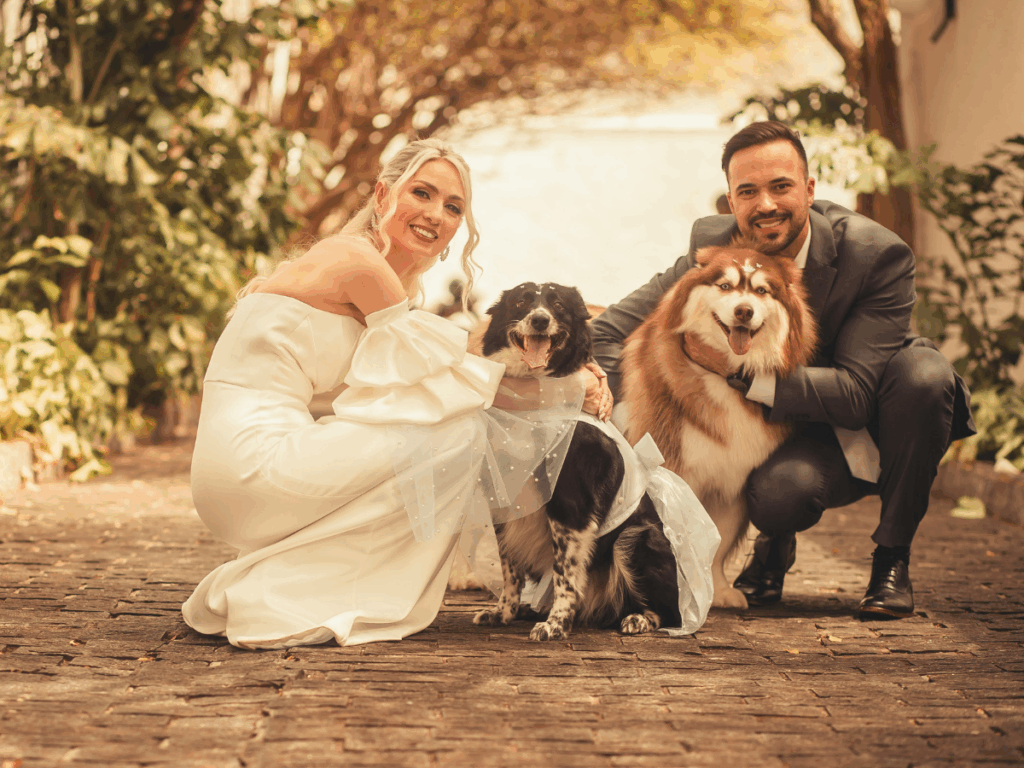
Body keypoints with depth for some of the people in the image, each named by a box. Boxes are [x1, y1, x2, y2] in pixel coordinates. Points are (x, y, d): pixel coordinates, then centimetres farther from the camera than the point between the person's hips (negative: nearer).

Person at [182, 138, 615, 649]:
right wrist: (571, 389, 1)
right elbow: (439, 368, -6)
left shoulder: (393, 287, 19)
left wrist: (574, 385, 4)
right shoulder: (359, 261, -10)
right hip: (255, 458, -9)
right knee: (457, 430, -9)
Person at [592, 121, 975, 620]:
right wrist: (625, 419, -26)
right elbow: (609, 330, -8)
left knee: (923, 371, -33)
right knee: (778, 489, -35)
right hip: (803, 442, 0)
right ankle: (776, 546, 7)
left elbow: (857, 393, -28)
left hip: (874, 428, 0)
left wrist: (744, 373, -35)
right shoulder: (712, 247, -14)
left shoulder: (879, 255, -23)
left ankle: (892, 560, -12)